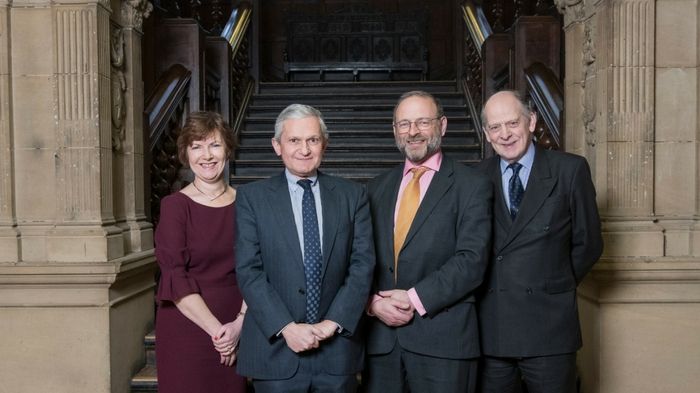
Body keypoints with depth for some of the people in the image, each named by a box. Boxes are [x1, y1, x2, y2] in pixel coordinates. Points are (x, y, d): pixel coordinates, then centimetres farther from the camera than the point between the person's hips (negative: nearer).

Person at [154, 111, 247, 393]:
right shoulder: (175, 206, -5)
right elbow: (174, 279, -9)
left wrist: (239, 323, -10)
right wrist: (216, 329, -11)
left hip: (237, 334, 2)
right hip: (186, 330, -2)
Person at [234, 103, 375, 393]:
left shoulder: (353, 195, 4)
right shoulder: (252, 196, 0)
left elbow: (362, 265, -1)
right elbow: (248, 271, -5)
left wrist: (333, 323, -10)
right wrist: (287, 327, -14)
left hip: (338, 349, 2)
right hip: (275, 348, -1)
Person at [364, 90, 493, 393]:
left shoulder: (472, 185, -1)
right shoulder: (377, 187, 13)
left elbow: (472, 261, -11)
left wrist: (415, 298, -15)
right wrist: (374, 301, -8)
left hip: (443, 340, -3)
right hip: (381, 337, 4)